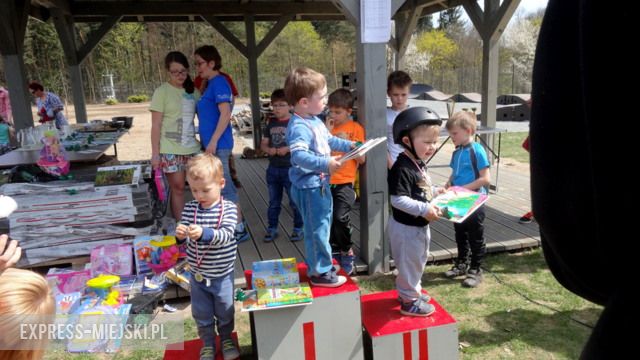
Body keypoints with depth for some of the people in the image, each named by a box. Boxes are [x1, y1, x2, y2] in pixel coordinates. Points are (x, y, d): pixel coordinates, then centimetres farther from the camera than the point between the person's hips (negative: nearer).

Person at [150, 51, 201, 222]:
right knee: (178, 188, 2)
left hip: (192, 148, 4)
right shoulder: (162, 92, -4)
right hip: (171, 150, -4)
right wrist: (155, 153, -9)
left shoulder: (193, 91, 9)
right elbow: (156, 125, -5)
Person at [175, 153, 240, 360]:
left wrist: (204, 233, -44)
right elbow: (184, 239, -7)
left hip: (222, 275, -2)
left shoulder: (228, 208, -15)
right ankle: (208, 343, 40)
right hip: (197, 275, 2)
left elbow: (225, 236, -27)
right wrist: (181, 235, -31)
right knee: (202, 314, 18)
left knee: (225, 312, 18)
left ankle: (226, 339, 43)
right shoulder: (189, 209, -7)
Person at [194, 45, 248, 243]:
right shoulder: (211, 84, 16)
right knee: (223, 187, 14)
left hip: (218, 145, -9)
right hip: (212, 144, 9)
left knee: (224, 188, -4)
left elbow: (225, 114, -20)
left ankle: (240, 229, 5)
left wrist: (213, 141, -21)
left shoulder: (219, 82, -12)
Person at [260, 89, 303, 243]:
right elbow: (263, 143, 13)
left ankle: (298, 228, 20)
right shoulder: (272, 123, 9)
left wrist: (288, 148, -22)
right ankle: (272, 228, 27)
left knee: (295, 201, 5)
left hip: (291, 168, -5)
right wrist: (269, 149, -8)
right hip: (273, 168, 6)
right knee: (273, 202, 15)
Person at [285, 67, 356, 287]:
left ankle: (321, 262, 40)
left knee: (323, 224, 23)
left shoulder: (315, 120, 9)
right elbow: (299, 155, -39)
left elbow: (329, 140, 25)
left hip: (320, 183, 11)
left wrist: (349, 145, 17)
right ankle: (320, 272, 16)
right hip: (309, 187, -11)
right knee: (317, 228, 1)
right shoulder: (299, 127, -25)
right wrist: (325, 163, -45)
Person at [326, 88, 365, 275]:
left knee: (341, 218, -14)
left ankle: (347, 253, 9)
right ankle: (335, 252, 28)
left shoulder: (355, 128, -1)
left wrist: (347, 143, -15)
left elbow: (361, 159, -4)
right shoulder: (329, 127, 11)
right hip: (327, 181, 5)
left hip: (345, 182, -5)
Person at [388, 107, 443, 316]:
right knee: (410, 263, 6)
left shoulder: (419, 164, 5)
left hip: (420, 225, 10)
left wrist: (435, 191, 5)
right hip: (406, 227, -10)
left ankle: (410, 291, 44)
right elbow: (398, 200, -32)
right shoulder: (402, 169, -27)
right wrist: (424, 209, -34)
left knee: (419, 260, 25)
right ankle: (409, 301, 24)